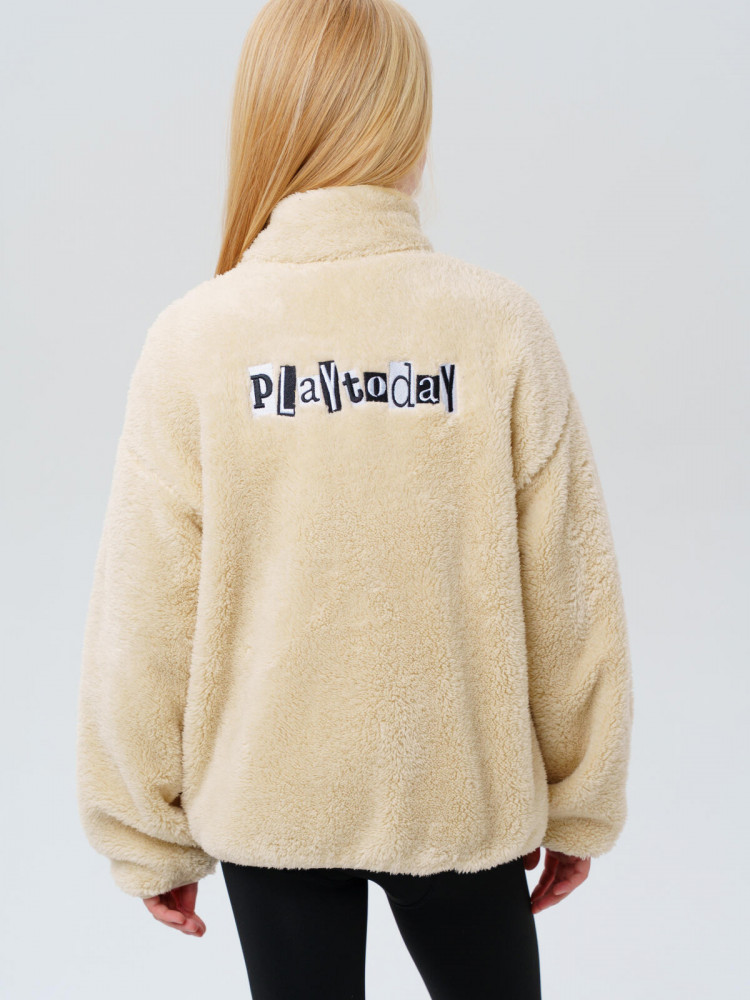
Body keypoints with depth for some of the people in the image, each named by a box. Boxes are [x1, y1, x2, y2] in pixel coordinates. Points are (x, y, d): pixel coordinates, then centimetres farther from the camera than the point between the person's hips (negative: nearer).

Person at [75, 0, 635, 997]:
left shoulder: (194, 341, -14)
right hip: (467, 787, 1)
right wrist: (579, 802, 7)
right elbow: (569, 596, -8)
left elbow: (147, 619, -10)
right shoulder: (502, 326, -14)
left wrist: (148, 836, 5)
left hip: (267, 793, 0)